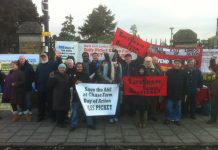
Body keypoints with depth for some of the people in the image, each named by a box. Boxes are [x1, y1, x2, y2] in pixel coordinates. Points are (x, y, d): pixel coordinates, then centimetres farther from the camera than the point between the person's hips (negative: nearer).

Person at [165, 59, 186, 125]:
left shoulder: (183, 73, 4)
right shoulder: (169, 72, -3)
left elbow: (184, 84, 4)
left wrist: (184, 93, 1)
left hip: (179, 94, 2)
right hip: (170, 93, -2)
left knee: (178, 107, 11)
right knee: (169, 107, 4)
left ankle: (177, 119, 22)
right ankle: (168, 118, 17)